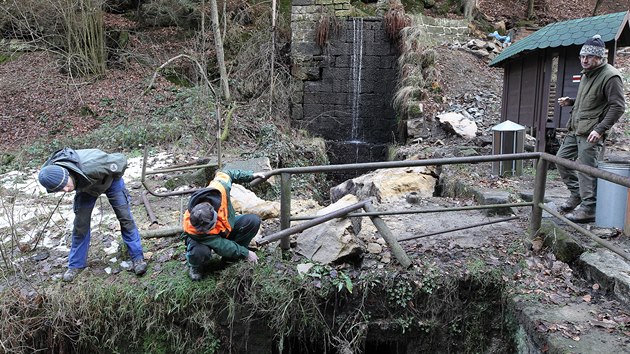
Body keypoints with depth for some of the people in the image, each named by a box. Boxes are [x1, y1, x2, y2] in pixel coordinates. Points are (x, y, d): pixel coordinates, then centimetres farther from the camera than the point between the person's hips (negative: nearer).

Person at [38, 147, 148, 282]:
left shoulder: (89, 166, -48)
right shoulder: (51, 176, -31)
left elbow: (121, 160, -33)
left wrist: (115, 177, -15)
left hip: (109, 180, -3)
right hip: (85, 186, 4)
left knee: (125, 217, -3)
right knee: (80, 224, 1)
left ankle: (137, 258, 7)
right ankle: (76, 264, 17)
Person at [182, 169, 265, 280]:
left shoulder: (219, 189, -37)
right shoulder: (192, 229, -40)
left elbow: (225, 174, -12)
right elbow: (221, 246, -32)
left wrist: (251, 175, -7)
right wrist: (246, 253, -26)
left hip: (227, 226, 5)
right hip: (202, 239, -5)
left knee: (253, 220, -19)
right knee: (201, 252, -40)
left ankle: (230, 259, -4)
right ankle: (194, 267, 0)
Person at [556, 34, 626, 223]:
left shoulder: (610, 76, -13)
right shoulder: (586, 74, 16)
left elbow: (618, 106, -18)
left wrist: (600, 129, -24)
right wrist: (570, 101, 12)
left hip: (591, 132, -10)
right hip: (576, 129, 10)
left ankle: (588, 209, 0)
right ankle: (577, 194, 28)